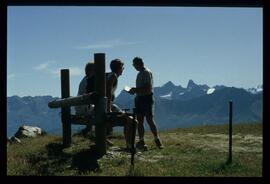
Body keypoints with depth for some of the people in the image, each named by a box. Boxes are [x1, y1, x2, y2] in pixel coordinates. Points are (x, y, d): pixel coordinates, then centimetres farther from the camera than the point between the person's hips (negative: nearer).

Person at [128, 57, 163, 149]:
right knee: (139, 121, 7)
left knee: (150, 120, -8)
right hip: (139, 99, 9)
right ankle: (141, 141, 11)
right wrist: (134, 90, 9)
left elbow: (148, 88, -20)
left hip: (147, 98, -9)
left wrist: (136, 90, -16)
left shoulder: (147, 72, -12)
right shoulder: (140, 74, 17)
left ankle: (157, 140, 2)